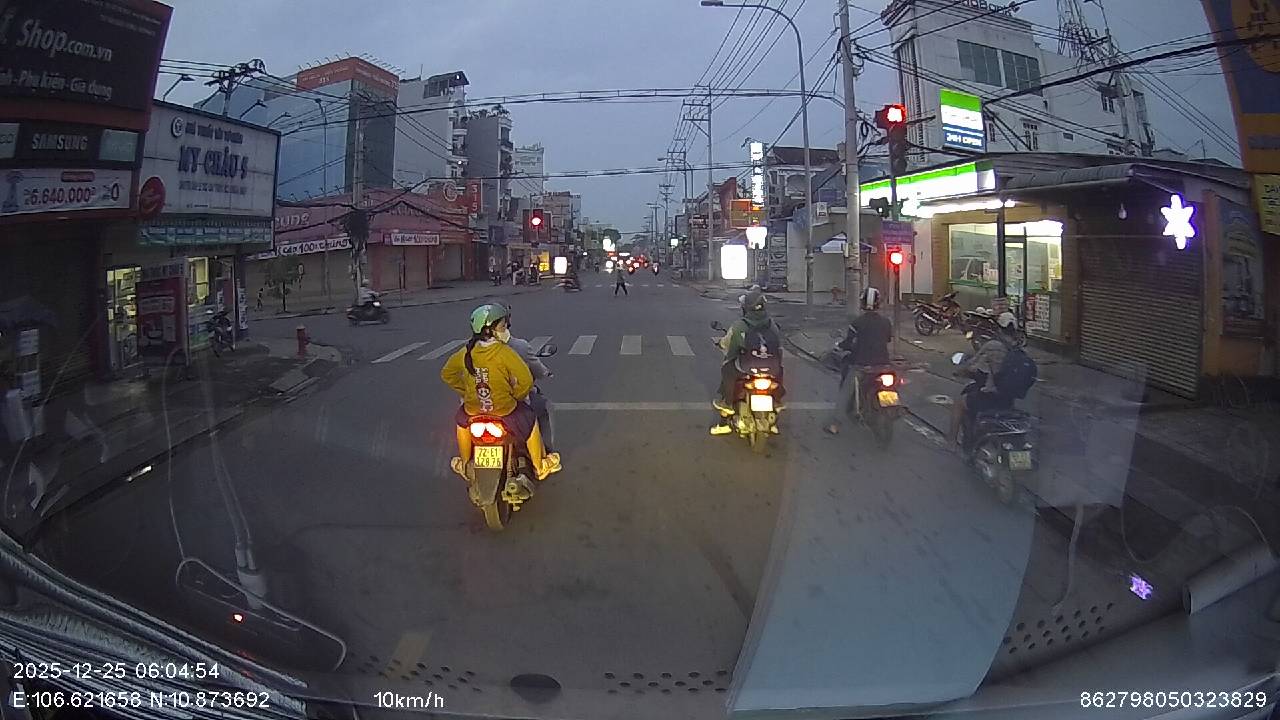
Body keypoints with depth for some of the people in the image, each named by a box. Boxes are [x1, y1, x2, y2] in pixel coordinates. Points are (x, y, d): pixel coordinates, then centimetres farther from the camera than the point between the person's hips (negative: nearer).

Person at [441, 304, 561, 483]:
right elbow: (526, 380, -21)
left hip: (473, 409, 4)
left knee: (461, 419, 37)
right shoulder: (505, 352, -19)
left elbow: (447, 374, 8)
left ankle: (464, 465, 49)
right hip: (504, 408, -4)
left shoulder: (465, 353, -5)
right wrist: (516, 396, -1)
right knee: (530, 422, 23)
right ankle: (540, 466, 36)